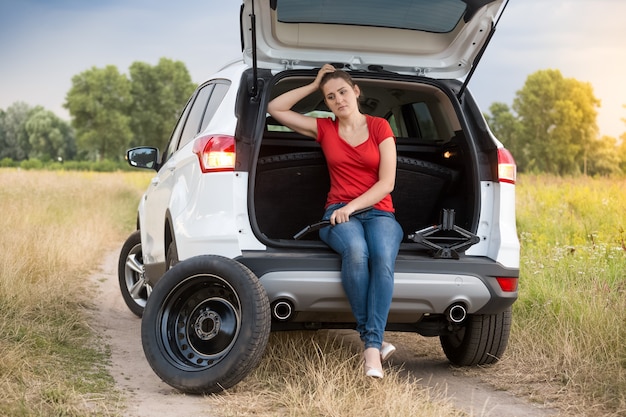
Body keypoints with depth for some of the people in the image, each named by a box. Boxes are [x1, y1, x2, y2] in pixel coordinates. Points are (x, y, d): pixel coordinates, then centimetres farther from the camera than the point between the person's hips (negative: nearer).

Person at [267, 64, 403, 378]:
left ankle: (372, 348, -42)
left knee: (383, 257, -37)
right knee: (355, 250, -38)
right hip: (339, 214, 1)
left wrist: (353, 205, -13)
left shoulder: (380, 127, 9)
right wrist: (314, 85, 14)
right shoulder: (324, 129, 16)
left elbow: (387, 182, 0)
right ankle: (373, 339, -32)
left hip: (378, 212, 0)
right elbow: (275, 109, 14)